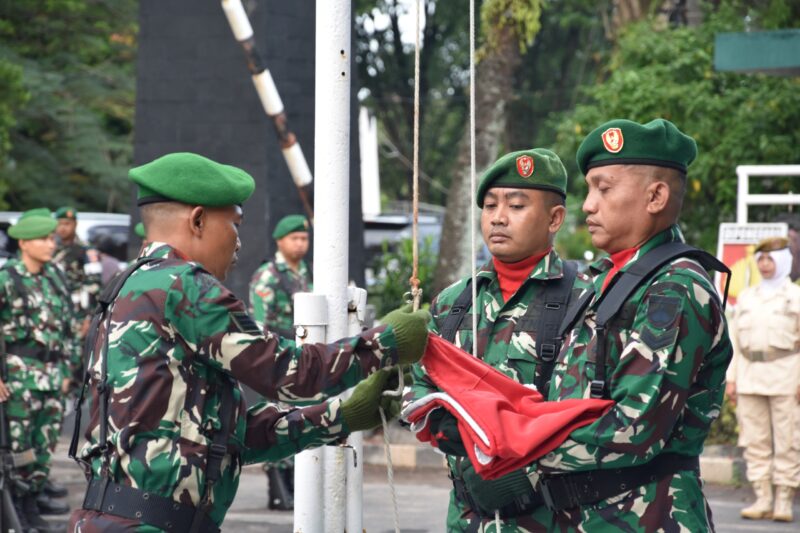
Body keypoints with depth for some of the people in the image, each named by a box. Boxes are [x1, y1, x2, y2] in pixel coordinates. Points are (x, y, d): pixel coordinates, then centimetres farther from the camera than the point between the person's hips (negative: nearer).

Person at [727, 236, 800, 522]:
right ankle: (762, 499, 6)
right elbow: (735, 340, 16)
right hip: (750, 377, 4)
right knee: (755, 439, 2)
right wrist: (731, 378, 9)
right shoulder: (746, 298, 16)